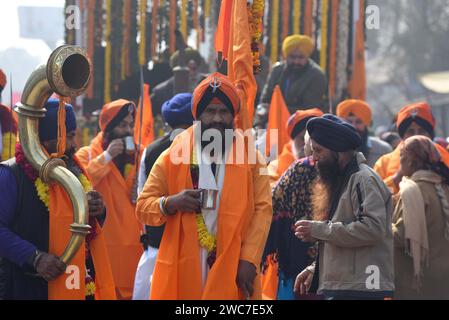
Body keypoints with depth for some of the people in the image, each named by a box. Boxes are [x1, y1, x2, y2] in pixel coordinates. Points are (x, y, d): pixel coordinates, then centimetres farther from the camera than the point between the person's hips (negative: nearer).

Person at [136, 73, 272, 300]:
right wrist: (170, 203, -12)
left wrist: (249, 260, -10)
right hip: (183, 272, 0)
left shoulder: (250, 157, 7)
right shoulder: (173, 156, 7)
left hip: (233, 272, 0)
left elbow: (263, 210, 1)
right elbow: (143, 206, 10)